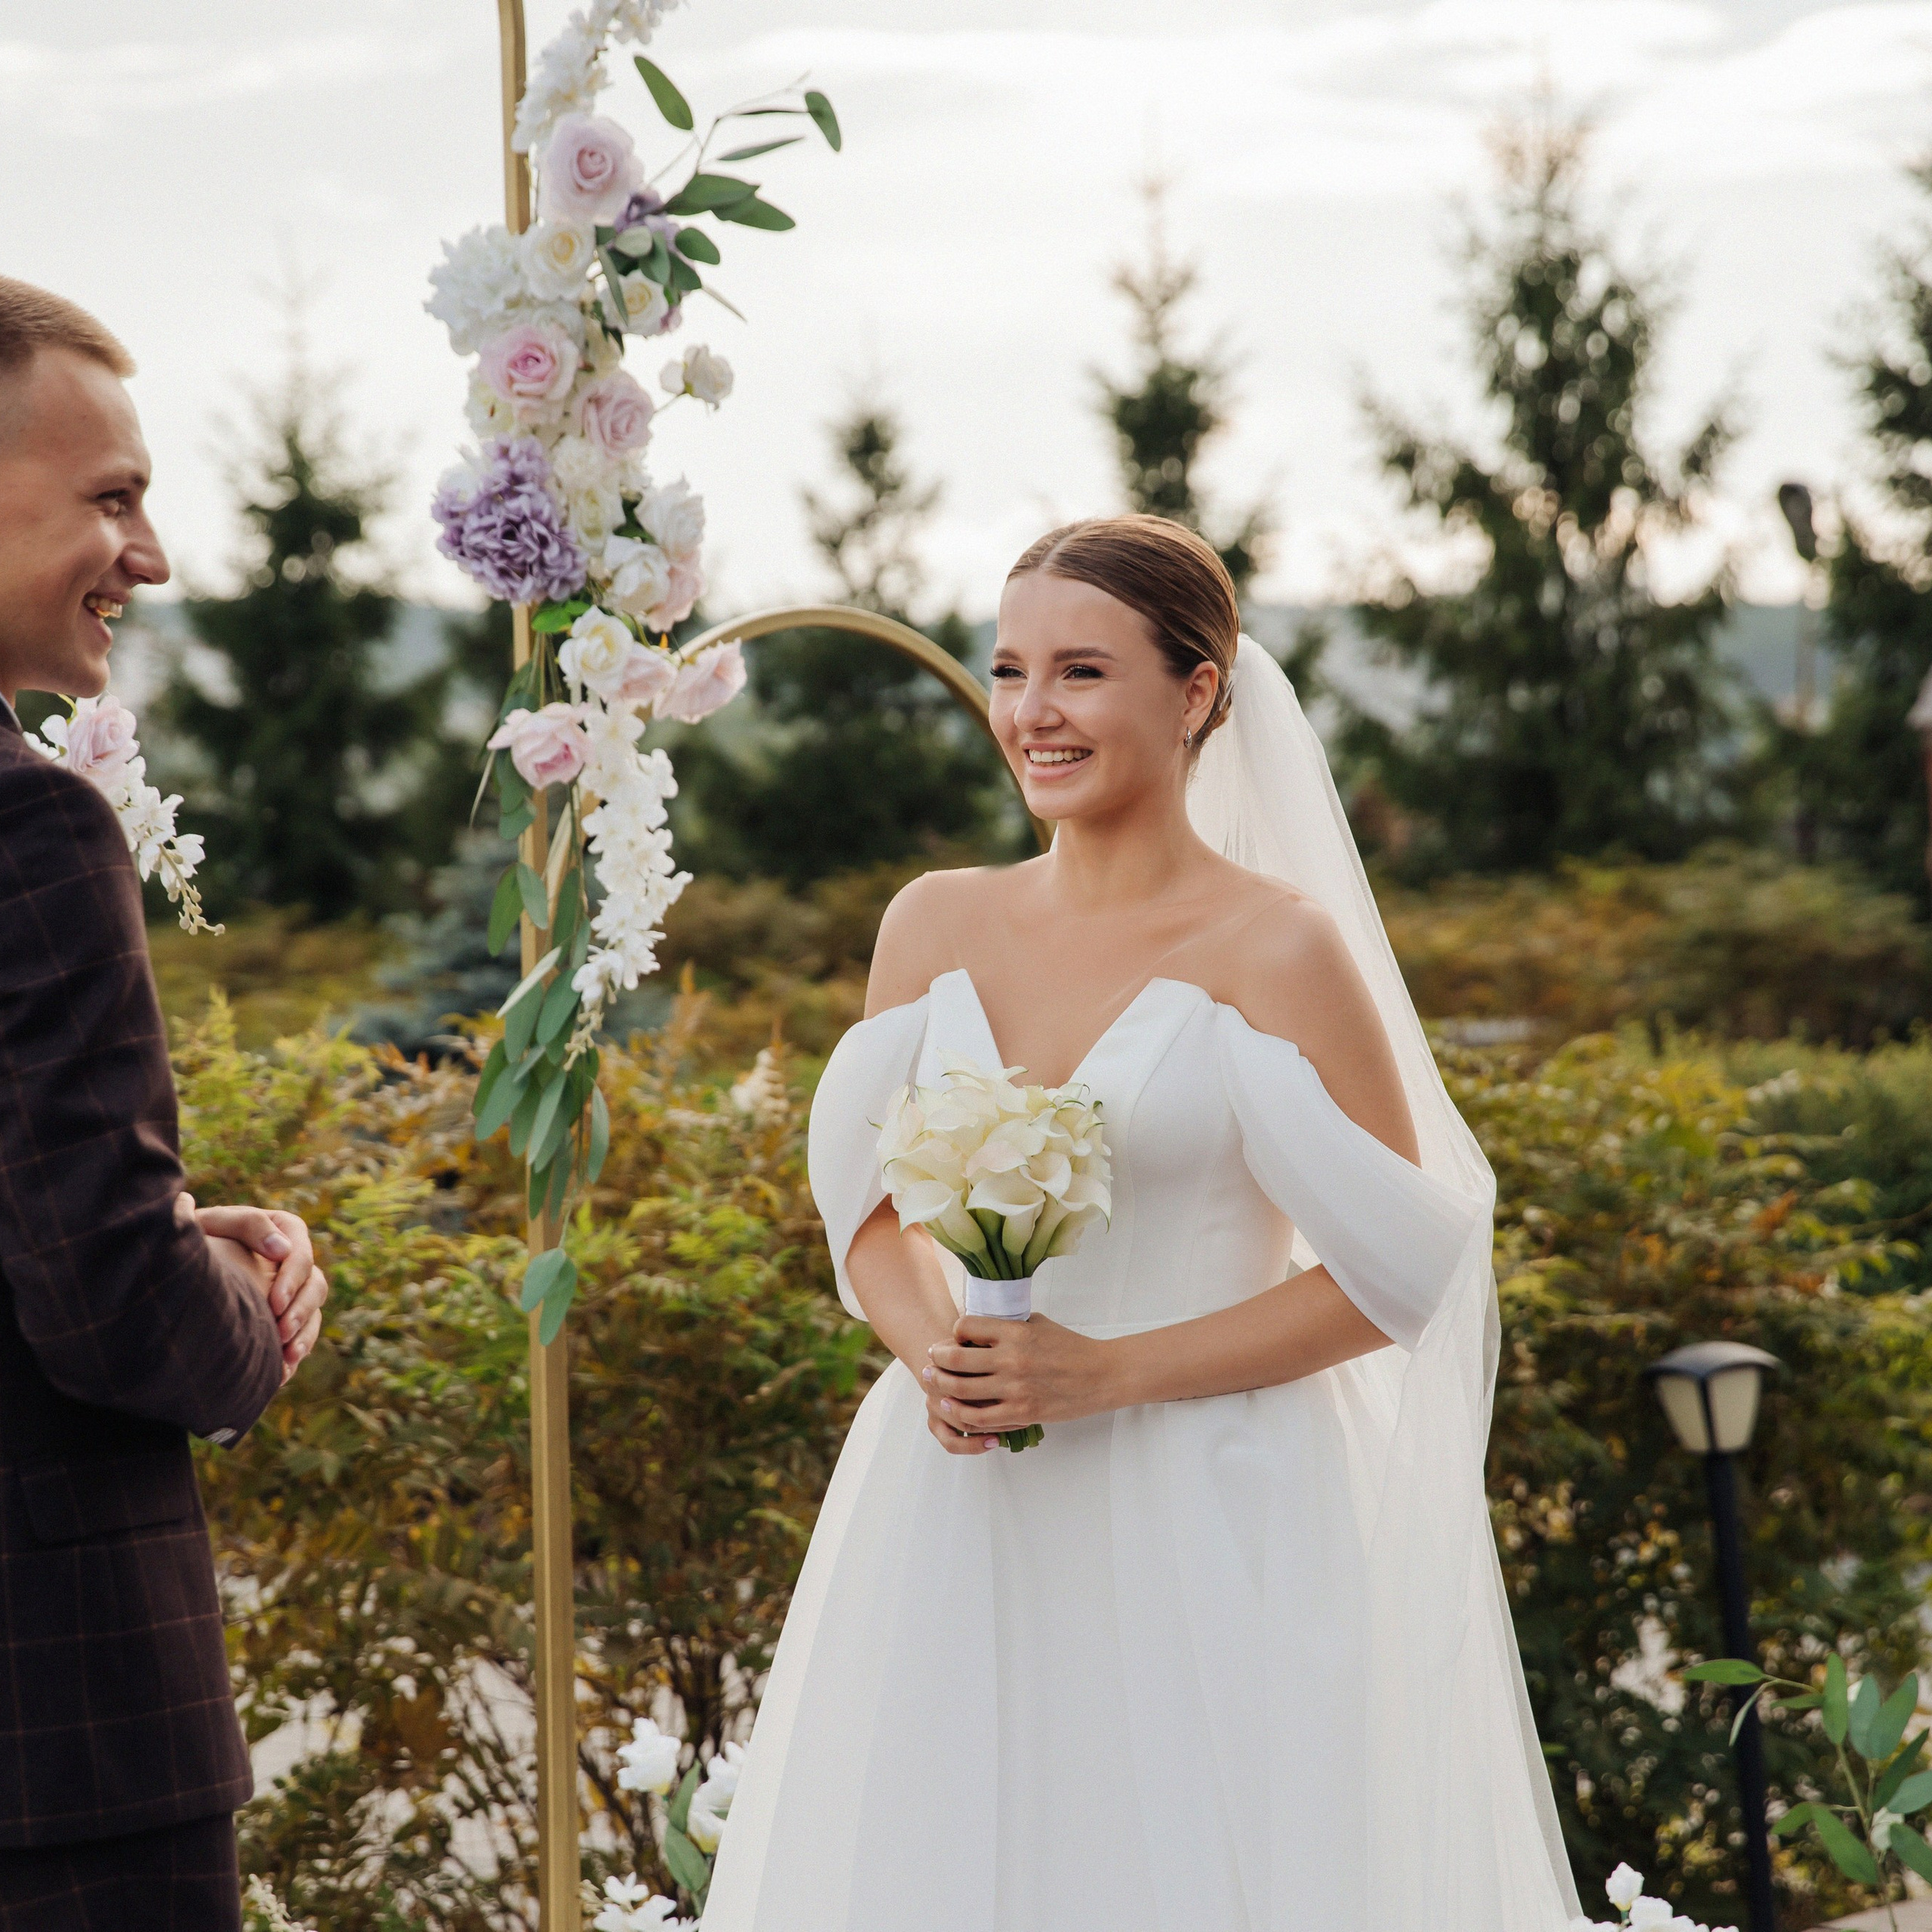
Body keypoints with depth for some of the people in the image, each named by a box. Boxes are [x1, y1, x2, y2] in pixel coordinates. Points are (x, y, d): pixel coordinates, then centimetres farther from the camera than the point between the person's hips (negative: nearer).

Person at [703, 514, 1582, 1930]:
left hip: (1202, 1529, -4)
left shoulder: (1277, 947, -8)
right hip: (955, 1527, 4)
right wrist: (932, 1346, -8)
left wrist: (1108, 1374, -15)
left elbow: (1397, 1271, -9)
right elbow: (870, 1206, 14)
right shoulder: (936, 924, 6)